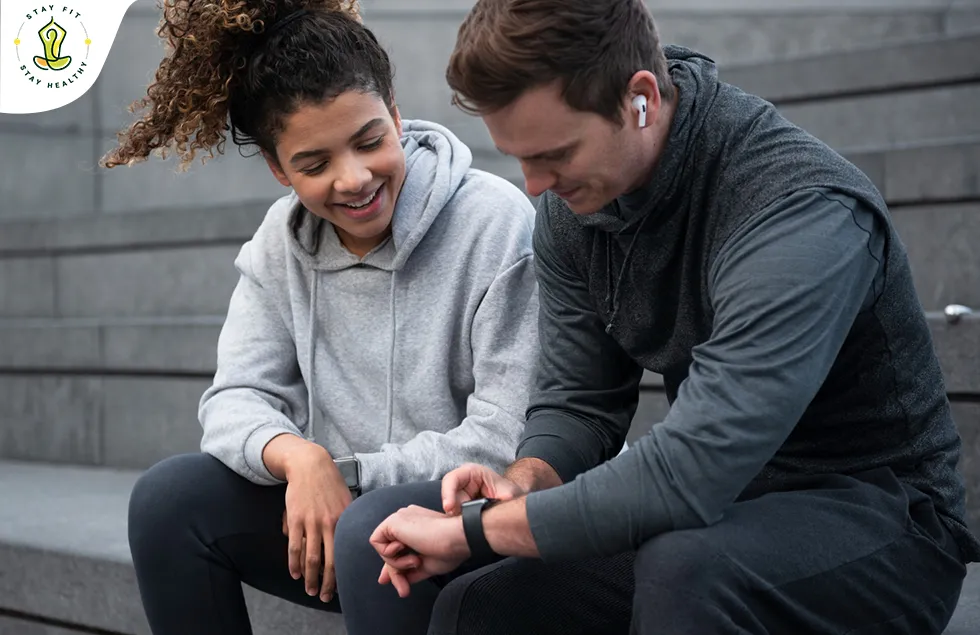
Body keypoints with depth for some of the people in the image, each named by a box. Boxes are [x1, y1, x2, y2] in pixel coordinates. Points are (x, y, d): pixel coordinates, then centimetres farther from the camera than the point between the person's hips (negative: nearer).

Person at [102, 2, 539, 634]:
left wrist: (344, 473, -15)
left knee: (369, 532, -36)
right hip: (336, 508, 6)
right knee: (169, 499, -12)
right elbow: (237, 397, -1)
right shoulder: (282, 239, 3)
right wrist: (298, 456, -24)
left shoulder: (497, 222, -16)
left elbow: (507, 438, -18)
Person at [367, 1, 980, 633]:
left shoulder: (801, 208, -30)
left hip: (876, 518, -6)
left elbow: (690, 475, -37)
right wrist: (522, 485, -19)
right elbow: (577, 402, 4)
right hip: (726, 509, 7)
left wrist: (471, 530, -28)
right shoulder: (572, 203, -4)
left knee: (685, 570, -36)